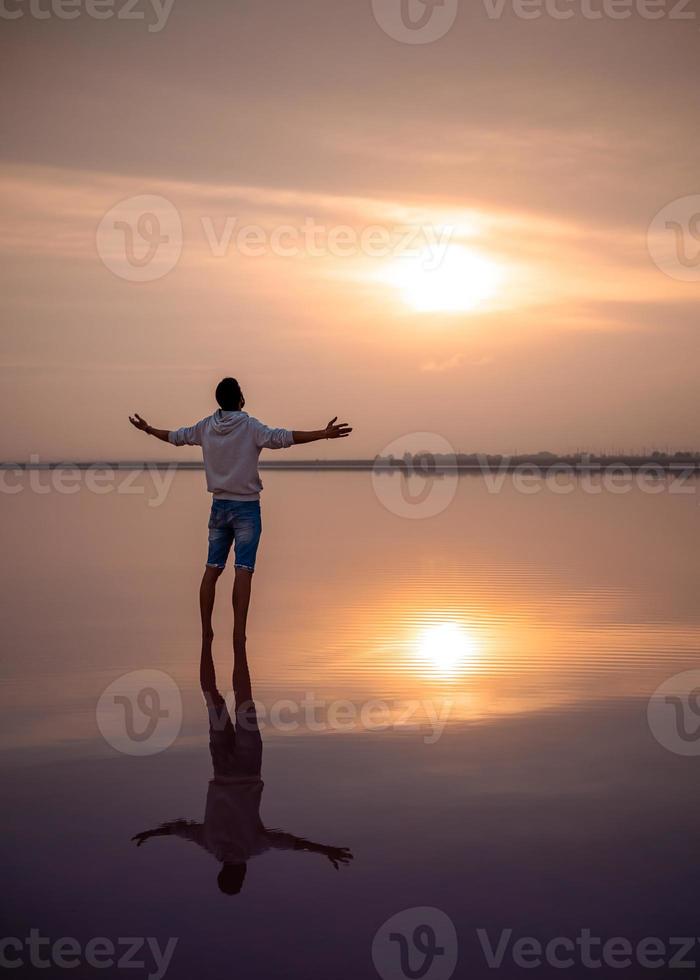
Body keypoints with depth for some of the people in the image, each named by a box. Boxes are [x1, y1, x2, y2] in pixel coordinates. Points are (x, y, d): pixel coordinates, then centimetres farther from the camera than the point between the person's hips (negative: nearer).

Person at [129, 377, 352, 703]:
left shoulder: (206, 427, 4)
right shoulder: (250, 426, -11)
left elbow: (176, 436, 18)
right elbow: (282, 438, -25)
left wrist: (147, 429, 37)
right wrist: (323, 434, -29)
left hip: (219, 505, 5)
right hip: (246, 507, -5)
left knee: (212, 569, 9)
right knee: (243, 571, -6)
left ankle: (206, 632, 13)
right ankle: (239, 634, -10)